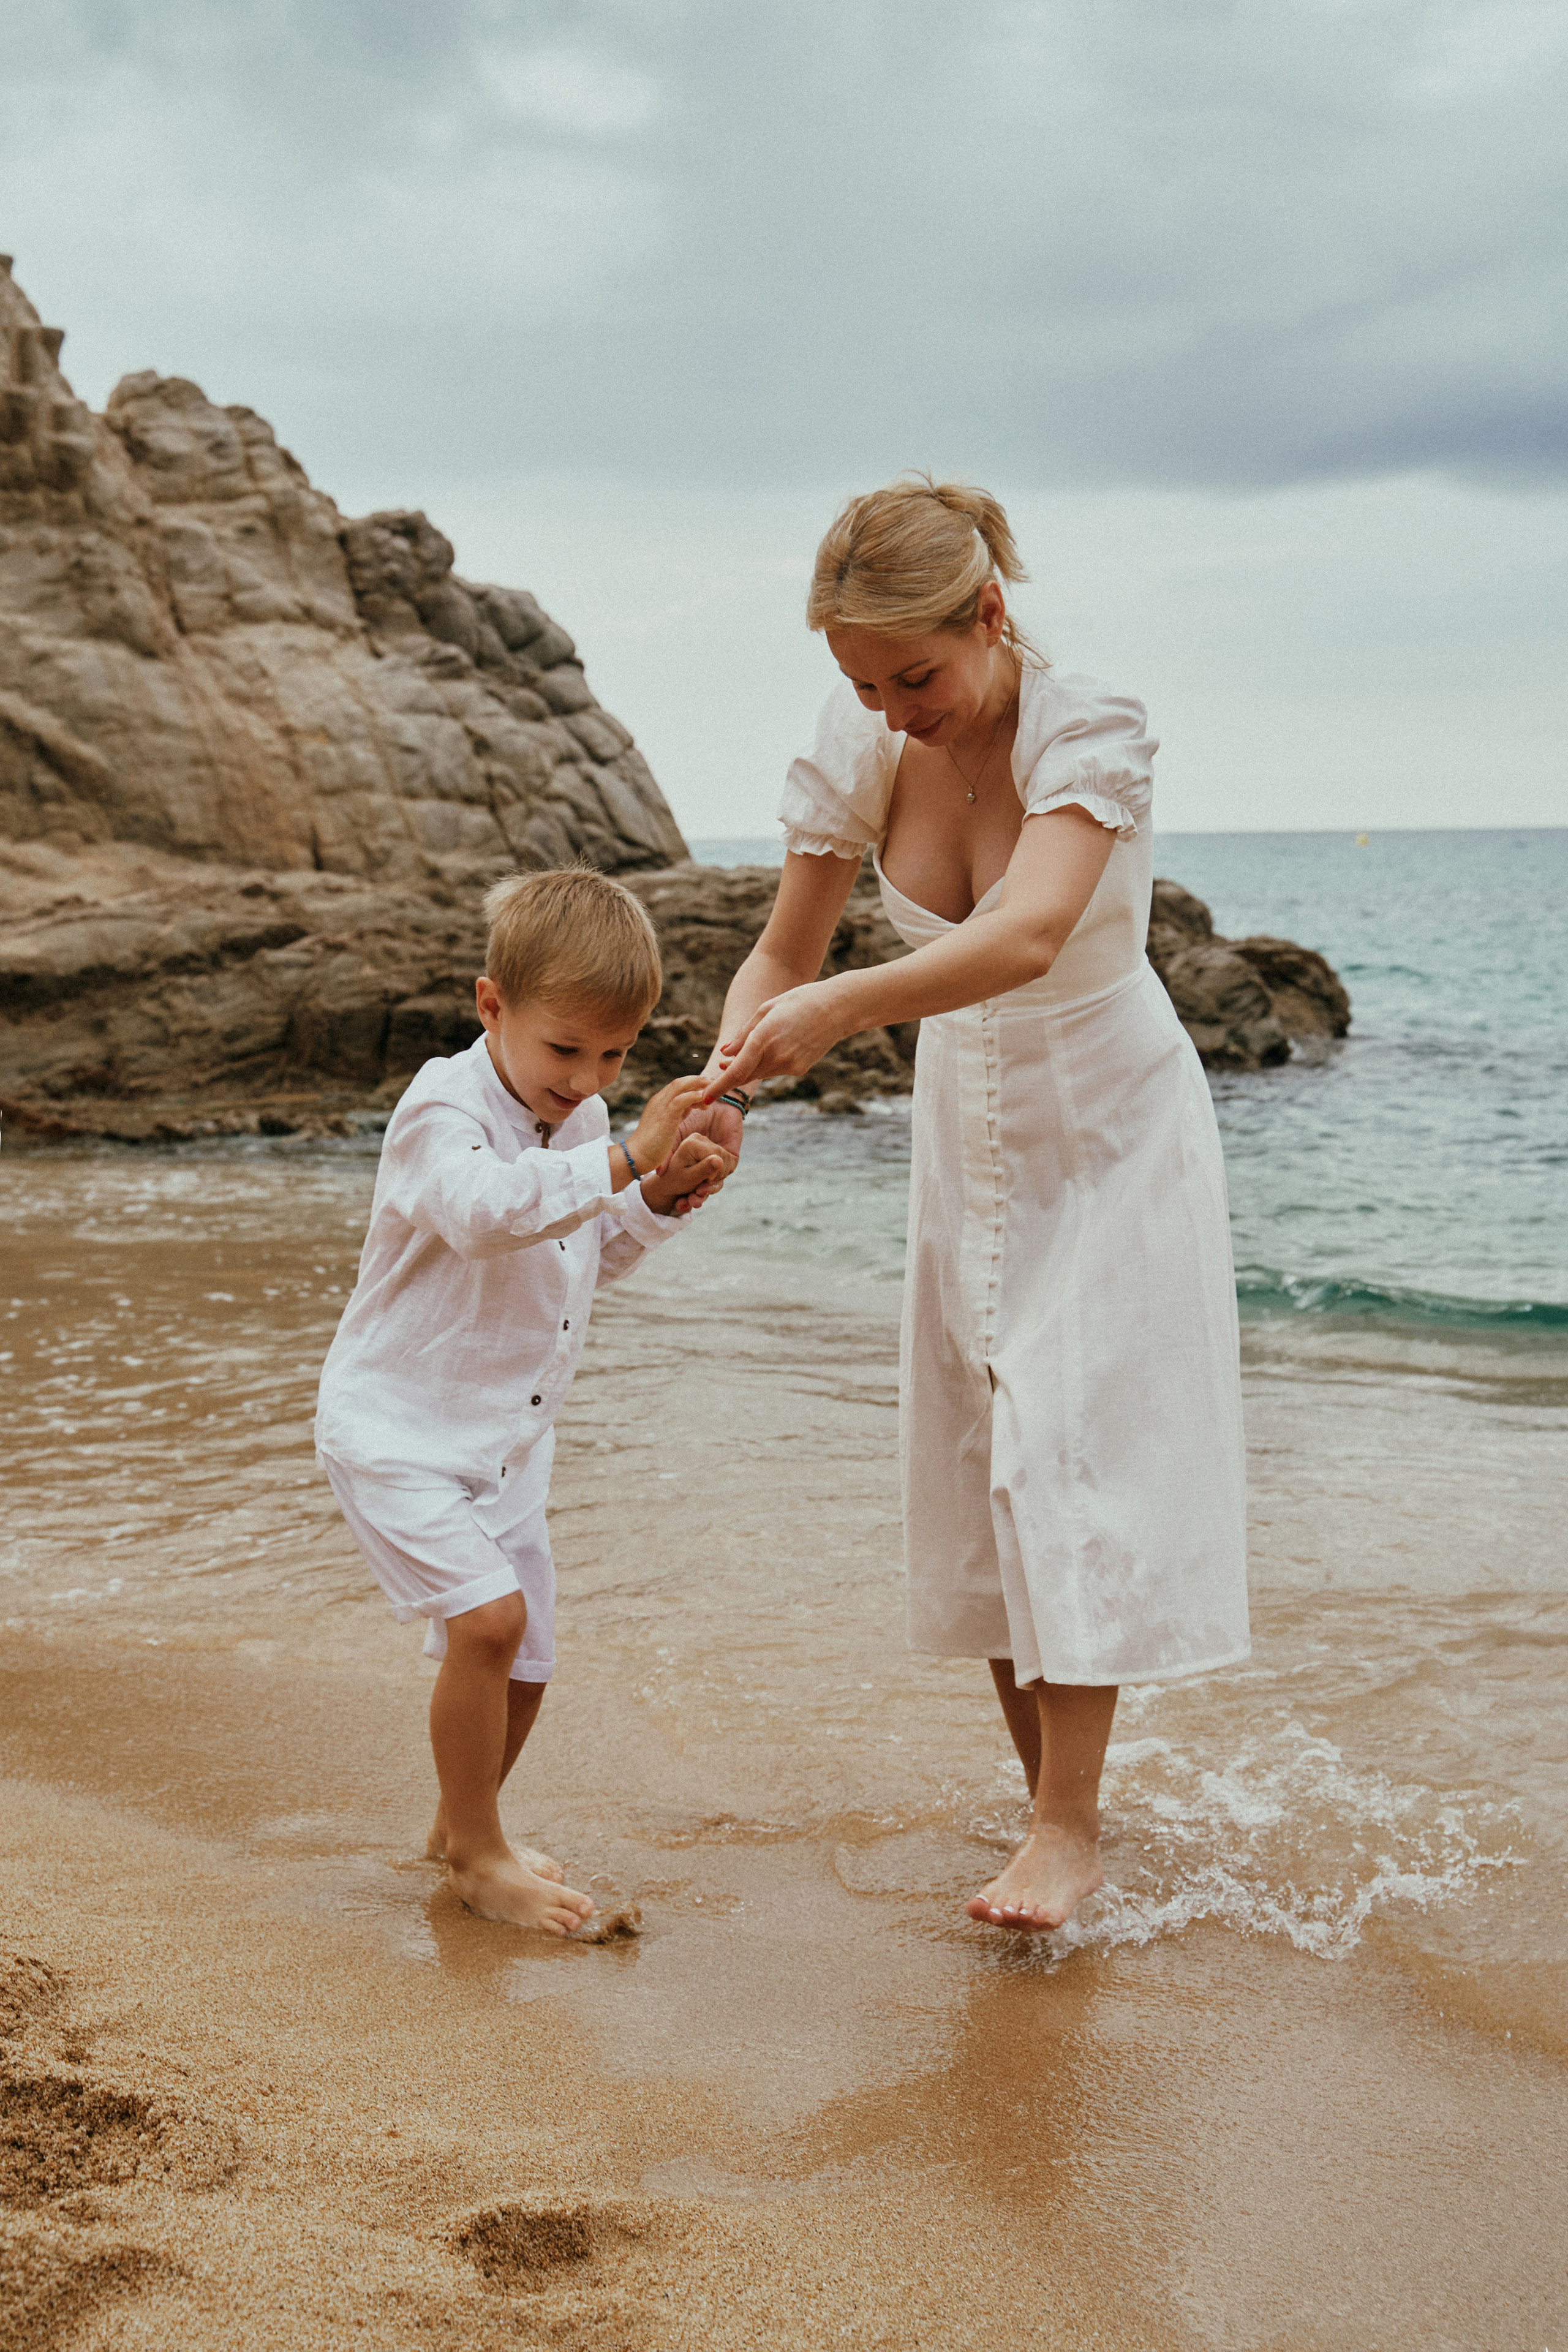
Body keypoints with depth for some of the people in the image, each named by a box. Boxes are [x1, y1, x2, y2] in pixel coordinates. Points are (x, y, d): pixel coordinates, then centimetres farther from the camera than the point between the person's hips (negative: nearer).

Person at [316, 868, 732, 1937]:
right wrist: (624, 1159, -48)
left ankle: (464, 1827, 36)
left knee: (526, 1657, 12)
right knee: (487, 1616, -21)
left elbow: (592, 1255, 14)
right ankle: (476, 1852, -3)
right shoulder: (443, 1110, -20)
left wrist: (662, 1199, -4)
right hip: (400, 1426, -8)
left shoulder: (583, 1121, 5)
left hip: (510, 1438, 8)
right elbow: (486, 1208, -40)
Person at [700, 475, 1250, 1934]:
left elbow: (1027, 940, -44)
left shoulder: (1092, 733, -27)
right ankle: (1052, 1799, 18)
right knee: (979, 1478, 6)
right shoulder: (862, 755, -12)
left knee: (1067, 1457, -13)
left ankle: (1072, 1824, -6)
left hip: (1114, 1138, -5)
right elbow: (784, 952, -5)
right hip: (966, 1143, 5)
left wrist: (843, 1008, -57)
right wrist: (728, 1075, -25)